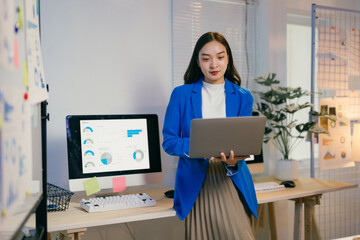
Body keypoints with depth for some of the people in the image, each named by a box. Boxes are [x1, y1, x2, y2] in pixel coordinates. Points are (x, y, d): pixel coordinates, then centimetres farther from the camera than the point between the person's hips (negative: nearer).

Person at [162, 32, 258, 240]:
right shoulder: (181, 94, 4)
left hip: (231, 179, 1)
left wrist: (233, 161, -21)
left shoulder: (242, 97, 8)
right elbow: (169, 142, 1)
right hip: (195, 182, -1)